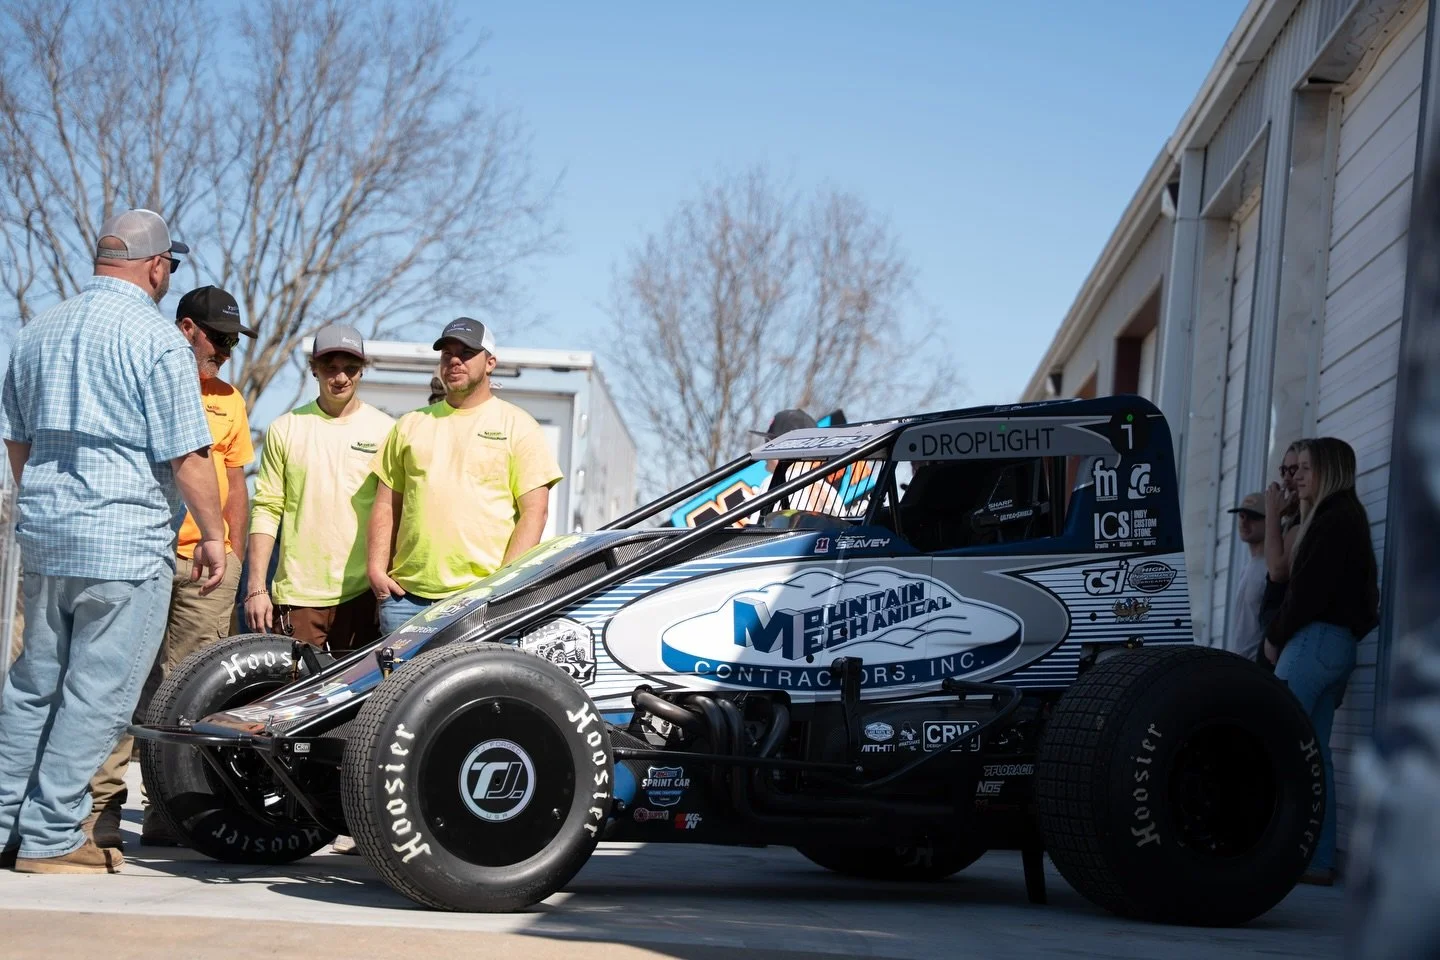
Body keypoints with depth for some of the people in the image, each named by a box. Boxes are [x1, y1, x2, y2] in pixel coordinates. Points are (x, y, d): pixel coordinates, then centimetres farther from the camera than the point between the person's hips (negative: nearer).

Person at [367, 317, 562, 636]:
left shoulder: (518, 425, 5)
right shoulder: (410, 424, 18)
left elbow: (534, 511, -2)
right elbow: (386, 505, 18)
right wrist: (376, 568, 4)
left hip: (482, 597, -4)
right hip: (406, 594, 4)